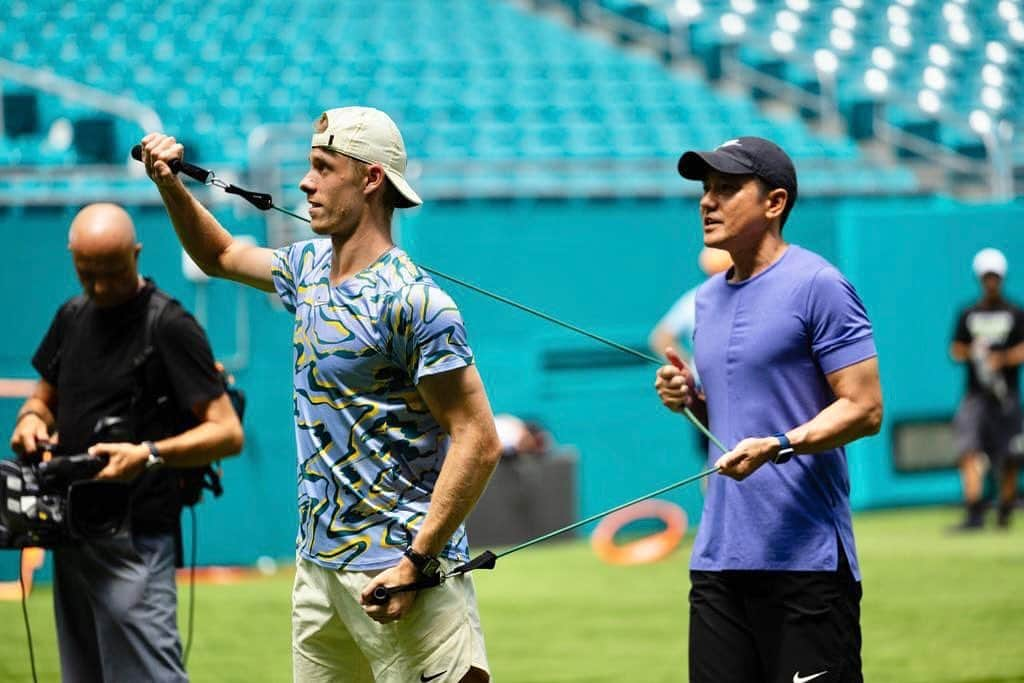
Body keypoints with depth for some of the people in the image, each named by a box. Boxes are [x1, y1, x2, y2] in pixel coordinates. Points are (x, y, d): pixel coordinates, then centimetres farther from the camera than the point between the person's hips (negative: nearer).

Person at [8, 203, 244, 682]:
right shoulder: (72, 317, 13)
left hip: (134, 539, -8)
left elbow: (228, 432, -15)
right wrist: (32, 419, 2)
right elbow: (44, 397, 27)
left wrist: (149, 455, -30)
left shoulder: (169, 327, -10)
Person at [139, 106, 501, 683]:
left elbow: (478, 443, -19)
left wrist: (415, 564, -22)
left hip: (395, 570, -8)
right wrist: (170, 184, 17)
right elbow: (220, 255, 33)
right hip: (318, 565, 8)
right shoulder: (309, 267, 11)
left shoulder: (412, 301, -16)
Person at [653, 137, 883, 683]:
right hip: (717, 559, 8)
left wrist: (777, 447, -24)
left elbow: (864, 409, -11)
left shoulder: (817, 285, -7)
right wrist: (689, 399, 7)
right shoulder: (708, 297, 17)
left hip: (805, 561, -7)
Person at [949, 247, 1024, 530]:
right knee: (969, 451, -16)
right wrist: (972, 351, -11)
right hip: (975, 395, 1)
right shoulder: (968, 315, 11)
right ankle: (974, 513, -22)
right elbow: (956, 351, 10)